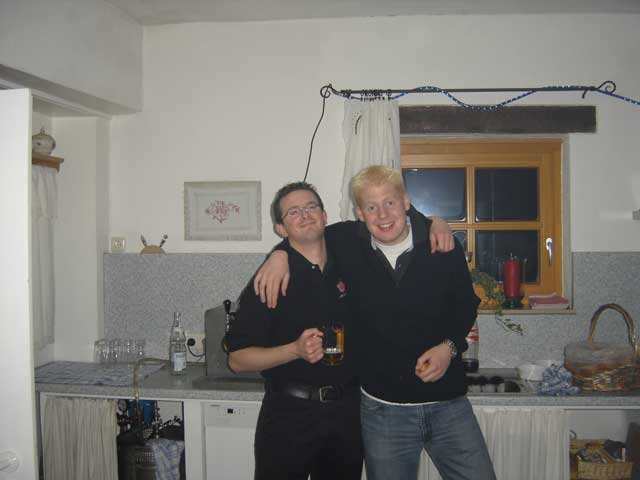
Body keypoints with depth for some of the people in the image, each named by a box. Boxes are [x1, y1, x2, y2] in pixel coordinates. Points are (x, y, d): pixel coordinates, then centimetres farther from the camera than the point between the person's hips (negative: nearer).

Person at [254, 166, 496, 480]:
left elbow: (466, 305, 7)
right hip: (382, 409, 0)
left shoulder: (443, 247, -7)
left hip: (448, 403, 1)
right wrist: (281, 253, -7)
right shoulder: (347, 242, -7)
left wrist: (450, 346, -9)